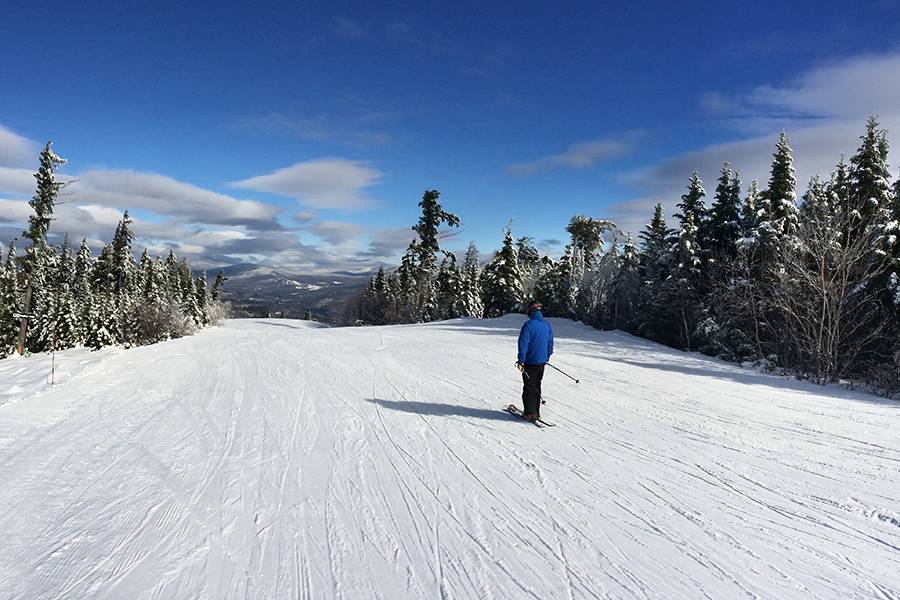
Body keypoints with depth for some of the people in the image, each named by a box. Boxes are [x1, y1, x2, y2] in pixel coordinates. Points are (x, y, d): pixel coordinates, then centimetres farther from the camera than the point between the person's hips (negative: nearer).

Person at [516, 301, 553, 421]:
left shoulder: (529, 325, -15)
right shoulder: (547, 326, 6)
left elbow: (523, 344, -17)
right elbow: (550, 345, 12)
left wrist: (521, 361, -13)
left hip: (530, 362, -6)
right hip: (542, 362, 6)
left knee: (529, 388, 2)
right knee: (537, 387, 16)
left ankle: (529, 413, 3)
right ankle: (536, 411, 20)